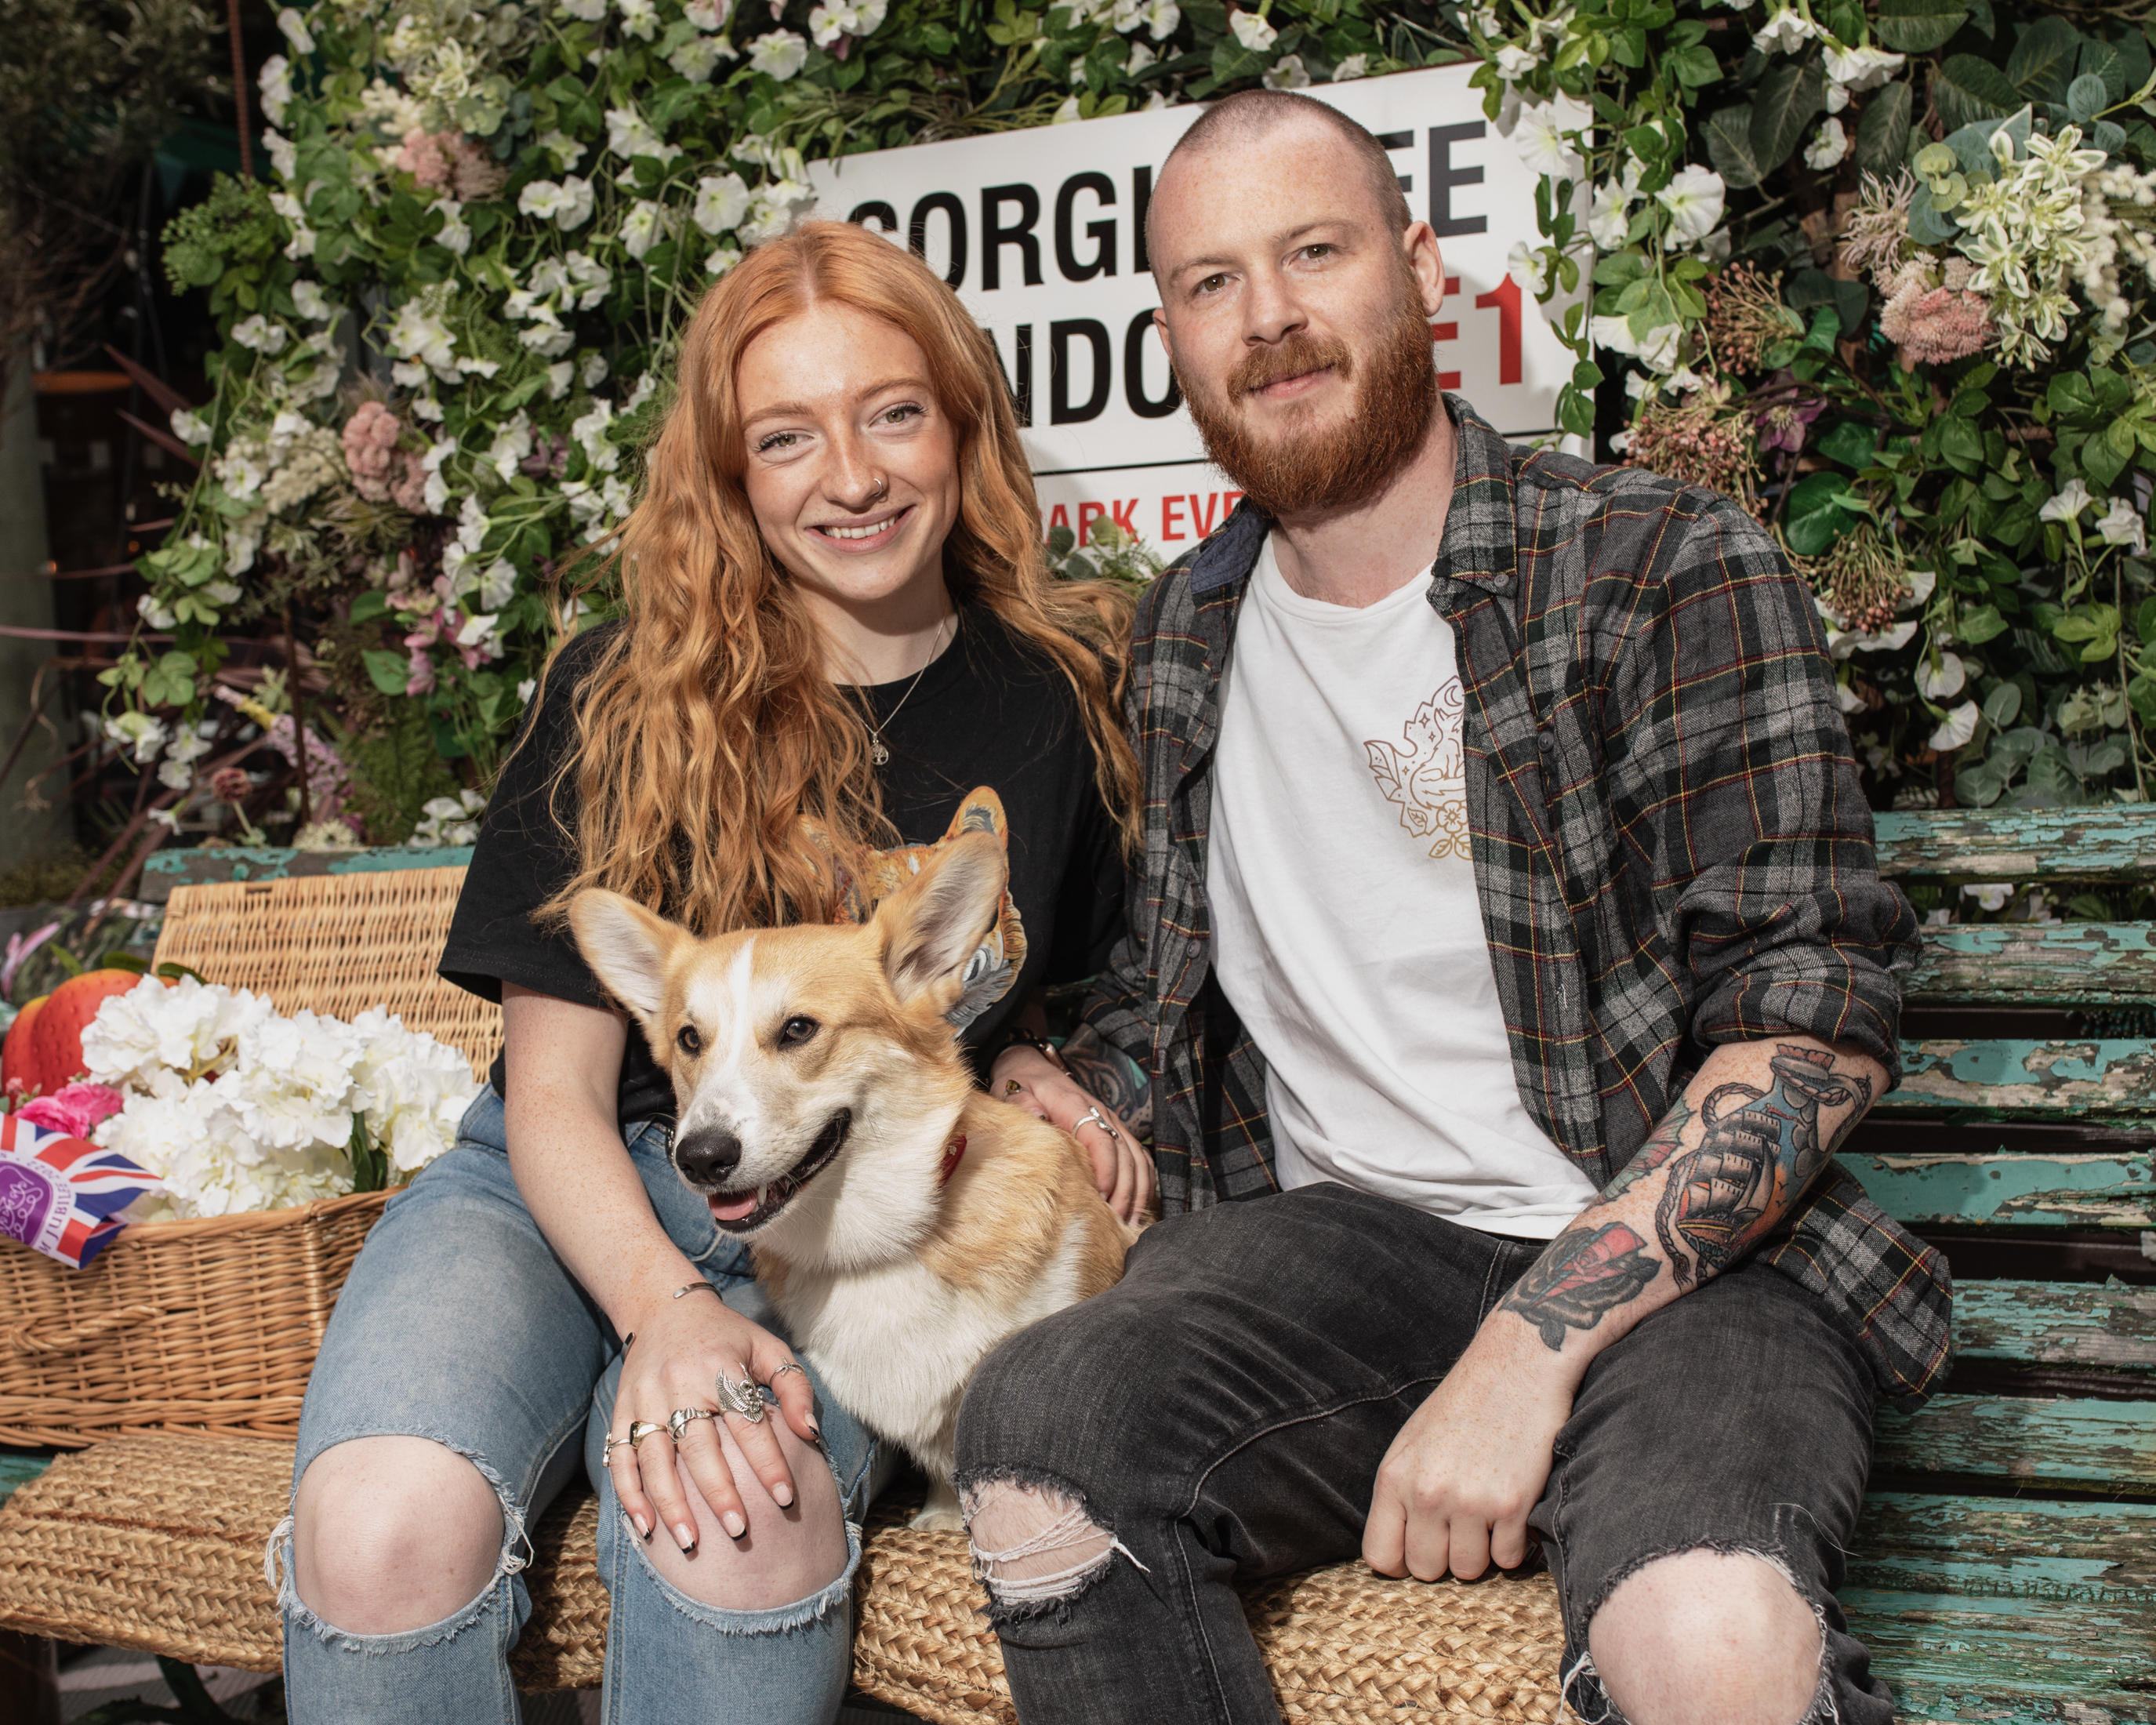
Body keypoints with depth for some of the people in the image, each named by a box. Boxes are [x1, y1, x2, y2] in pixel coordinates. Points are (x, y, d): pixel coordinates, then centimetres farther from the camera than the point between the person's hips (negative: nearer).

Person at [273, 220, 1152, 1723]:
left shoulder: (1058, 693, 2)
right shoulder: (632, 700, -6)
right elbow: (556, 1091, -6)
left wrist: (1045, 1084, -4)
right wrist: (666, 1306, -24)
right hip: (580, 1200, 0)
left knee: (742, 1524, -35)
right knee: (384, 1531, -31)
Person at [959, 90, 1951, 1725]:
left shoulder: (1669, 568, -3)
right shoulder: (1184, 640, 14)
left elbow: (1819, 1010, -11)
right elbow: (1144, 982, 26)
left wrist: (1528, 1348, -20)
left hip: (1670, 1251, -3)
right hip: (1338, 1239, 4)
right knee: (1036, 1429, -27)